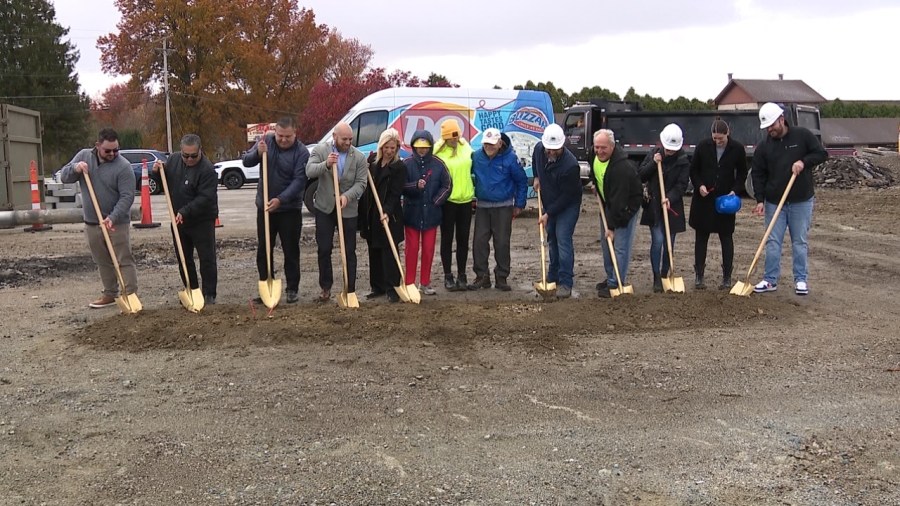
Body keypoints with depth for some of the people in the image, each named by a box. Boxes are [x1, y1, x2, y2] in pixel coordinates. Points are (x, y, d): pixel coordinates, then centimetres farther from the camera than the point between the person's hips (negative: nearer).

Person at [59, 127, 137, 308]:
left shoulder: (123, 166, -12)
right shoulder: (83, 156, 4)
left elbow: (127, 197, -17)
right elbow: (64, 177, 7)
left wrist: (112, 218, -28)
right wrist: (75, 168, -15)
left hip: (116, 223, -5)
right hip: (91, 223, 5)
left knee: (124, 261, -4)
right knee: (103, 262, 14)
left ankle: (130, 295, -1)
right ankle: (110, 294, 25)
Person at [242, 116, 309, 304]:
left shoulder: (302, 152, -12)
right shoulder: (266, 142, 1)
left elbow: (299, 180, -19)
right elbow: (246, 161, -1)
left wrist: (280, 199, -30)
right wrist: (258, 153, -22)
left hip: (289, 209, -4)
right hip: (264, 206, 4)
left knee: (291, 251, 3)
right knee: (263, 250, 8)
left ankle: (292, 289, 12)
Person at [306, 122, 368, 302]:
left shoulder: (359, 157, -4)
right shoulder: (320, 150, -4)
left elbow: (361, 183, -7)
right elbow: (309, 171, -16)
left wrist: (347, 196, -24)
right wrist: (326, 164, -35)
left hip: (348, 209, 0)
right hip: (325, 207, 0)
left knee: (350, 251, 3)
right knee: (323, 249, 4)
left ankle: (350, 289, 11)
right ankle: (325, 287, 17)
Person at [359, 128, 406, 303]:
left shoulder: (399, 167, -5)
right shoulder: (373, 164, 11)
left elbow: (395, 193, -13)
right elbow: (367, 191, 12)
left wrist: (387, 212, -24)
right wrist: (364, 216, 2)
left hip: (389, 217, -5)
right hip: (371, 216, 6)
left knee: (389, 253, -5)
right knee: (374, 253, 11)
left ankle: (392, 289, -1)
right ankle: (378, 287, 19)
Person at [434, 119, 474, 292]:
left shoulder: (466, 148, 4)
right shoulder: (438, 152, -10)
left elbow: (474, 169, 14)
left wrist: (474, 190, 12)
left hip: (466, 199, 4)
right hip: (447, 201, -4)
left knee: (463, 239, 10)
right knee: (447, 239, 5)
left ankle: (461, 275, 20)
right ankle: (448, 276, 14)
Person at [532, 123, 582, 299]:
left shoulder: (570, 165, -33)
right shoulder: (539, 148, -12)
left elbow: (566, 196, -26)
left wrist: (548, 214, -23)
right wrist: (536, 177, 6)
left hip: (568, 206, -7)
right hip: (549, 203, 7)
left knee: (563, 239, -15)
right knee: (551, 239, 15)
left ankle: (565, 283, -12)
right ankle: (553, 277, 28)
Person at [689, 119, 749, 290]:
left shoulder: (737, 149, -6)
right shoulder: (703, 146, -6)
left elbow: (742, 173, 5)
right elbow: (693, 169, 5)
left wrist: (735, 190, -9)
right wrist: (699, 185, -11)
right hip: (703, 198, 1)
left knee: (726, 237, 5)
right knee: (701, 237, 5)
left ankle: (727, 278, 12)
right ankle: (698, 276, 13)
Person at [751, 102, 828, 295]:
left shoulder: (802, 135, -4)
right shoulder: (763, 146, 0)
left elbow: (821, 153, -1)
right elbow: (758, 174, 0)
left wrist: (804, 161, -19)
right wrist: (760, 200, -8)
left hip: (801, 201, -2)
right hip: (774, 202, 2)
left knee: (800, 242, 6)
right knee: (773, 243, 4)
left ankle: (801, 279, 16)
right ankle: (770, 280, 11)